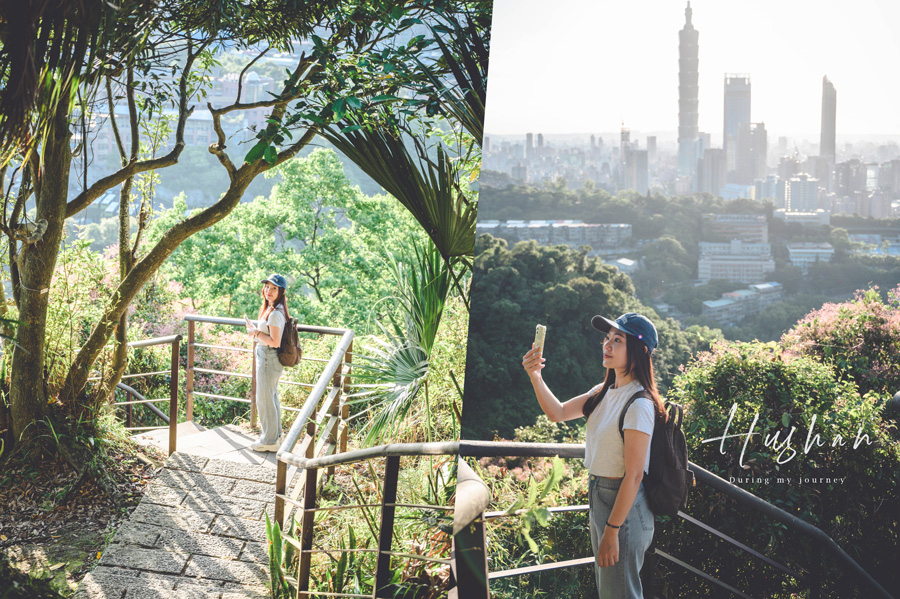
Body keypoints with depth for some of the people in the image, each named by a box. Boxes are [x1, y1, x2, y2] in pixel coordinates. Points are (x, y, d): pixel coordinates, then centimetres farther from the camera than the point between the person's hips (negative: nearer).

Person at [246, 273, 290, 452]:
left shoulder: (275, 314, -22)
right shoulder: (270, 309, 10)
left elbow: (275, 342, -25)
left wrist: (256, 333, -15)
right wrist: (256, 331, 9)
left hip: (268, 360, -10)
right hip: (268, 358, 10)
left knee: (264, 399, 0)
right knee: (272, 397, 20)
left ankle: (269, 441, 11)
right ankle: (276, 434, 33)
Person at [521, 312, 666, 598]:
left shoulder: (639, 404, -22)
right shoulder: (605, 392, 5)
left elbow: (633, 475, -23)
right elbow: (557, 413, 7)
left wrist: (611, 531, -22)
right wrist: (535, 377, -10)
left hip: (624, 505, -9)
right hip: (599, 497, 9)